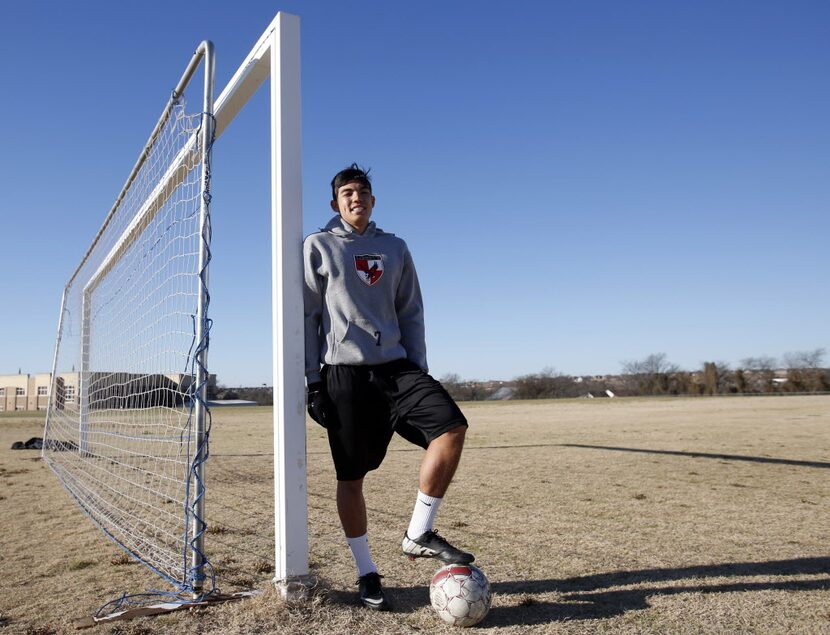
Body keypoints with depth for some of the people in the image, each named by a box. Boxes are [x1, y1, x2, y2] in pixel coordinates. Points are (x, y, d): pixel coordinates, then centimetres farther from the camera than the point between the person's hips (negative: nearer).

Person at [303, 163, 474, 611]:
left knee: (452, 427, -18)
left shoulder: (394, 248, 15)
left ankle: (418, 534, -3)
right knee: (351, 477, 0)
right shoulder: (319, 247, 6)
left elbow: (411, 314, 15)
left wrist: (419, 369, 7)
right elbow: (307, 317, 4)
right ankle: (366, 573, 18)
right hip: (344, 372, -3)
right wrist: (311, 380, -3)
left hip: (395, 366, 3)